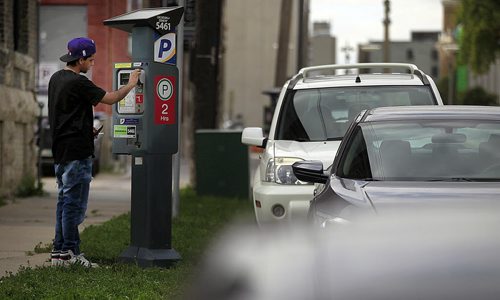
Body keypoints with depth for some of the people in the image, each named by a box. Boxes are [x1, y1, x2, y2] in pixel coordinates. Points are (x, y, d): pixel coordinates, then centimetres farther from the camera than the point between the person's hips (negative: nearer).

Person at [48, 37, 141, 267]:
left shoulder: (56, 78, 12)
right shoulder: (78, 82, -16)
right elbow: (110, 99, -11)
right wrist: (131, 84, 3)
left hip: (60, 151, 9)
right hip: (77, 152, -9)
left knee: (65, 200, 12)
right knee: (75, 203, -4)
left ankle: (59, 252, 14)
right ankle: (69, 253, -2)